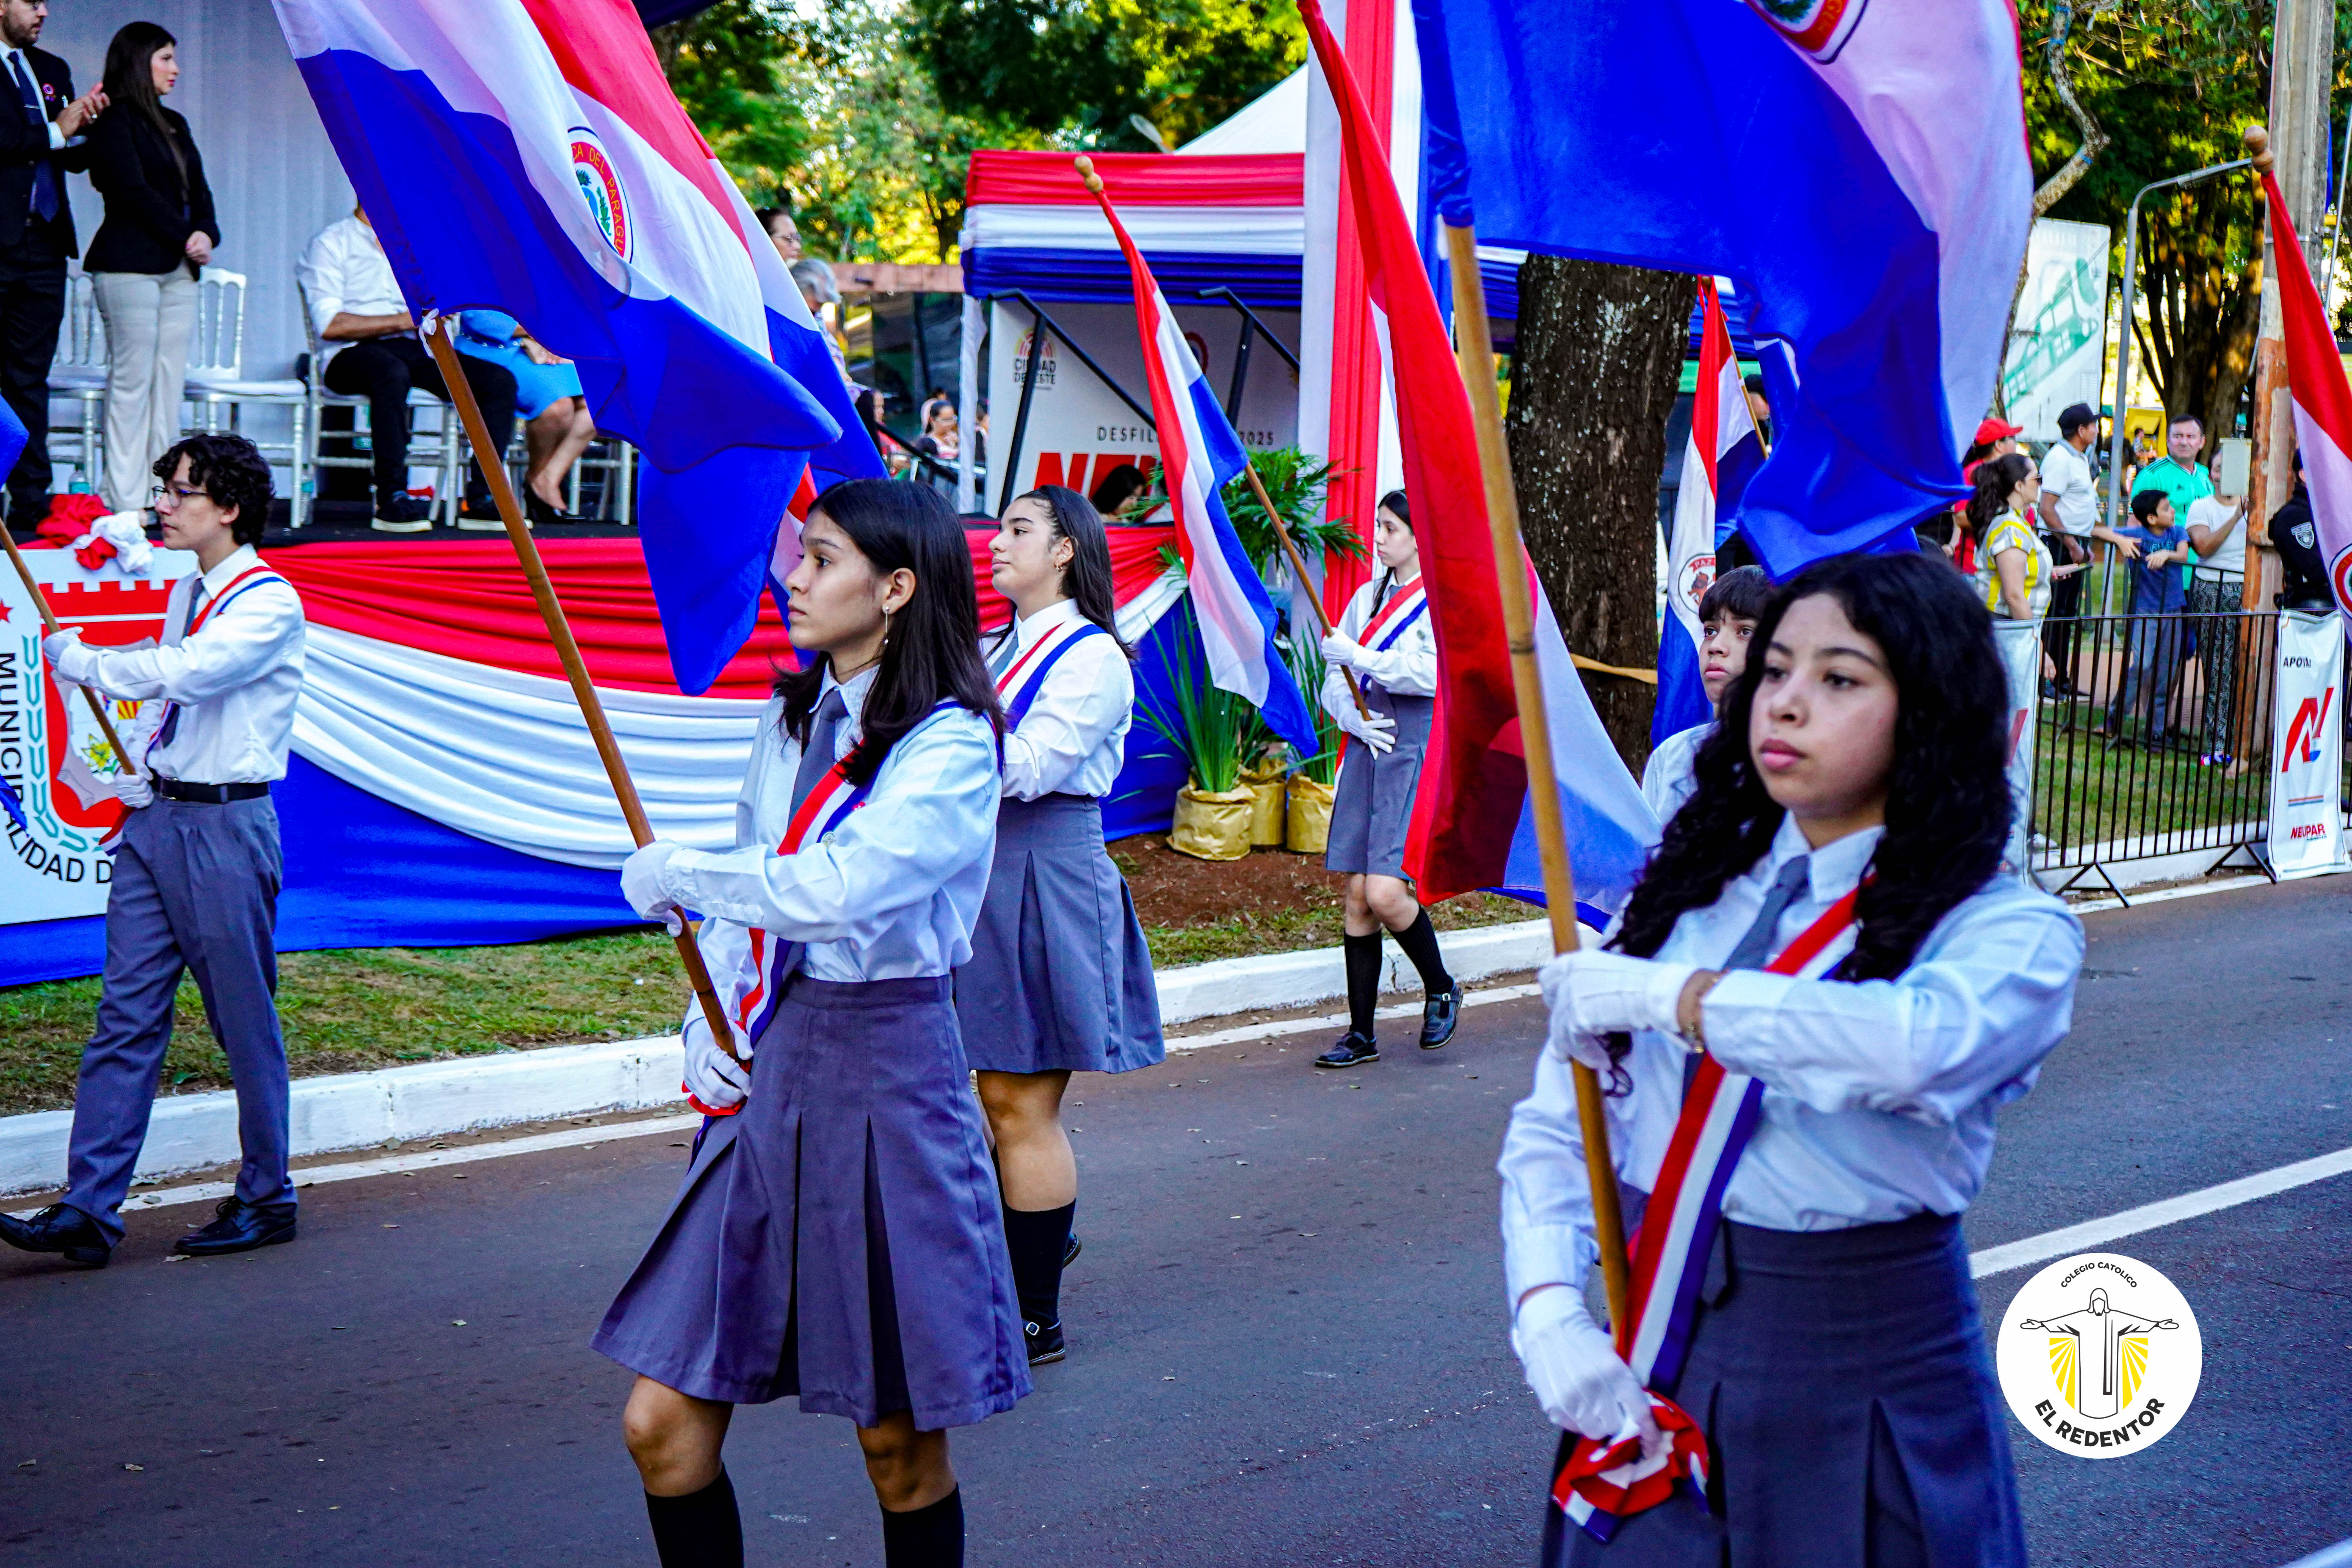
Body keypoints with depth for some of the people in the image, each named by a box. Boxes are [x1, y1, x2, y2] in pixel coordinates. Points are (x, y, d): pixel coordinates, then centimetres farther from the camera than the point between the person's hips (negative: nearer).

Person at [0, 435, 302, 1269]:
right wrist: (141, 789, 15)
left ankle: (267, 1199, 14)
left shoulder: (270, 603, -11)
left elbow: (179, 673, -23)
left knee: (245, 1023, 1)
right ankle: (88, 1209, -1)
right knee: (126, 1015, 1)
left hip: (227, 826, -8)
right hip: (157, 818, 8)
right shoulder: (186, 595, 16)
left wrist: (76, 658, -12)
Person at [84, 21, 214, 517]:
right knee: (132, 381, -6)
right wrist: (186, 237, -11)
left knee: (169, 383, 4)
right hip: (131, 265, -8)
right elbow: (135, 191, -13)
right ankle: (125, 501, -5)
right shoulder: (114, 120, -5)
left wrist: (207, 235, -3)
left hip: (178, 270, 8)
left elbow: (198, 190, 16)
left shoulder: (173, 124, 20)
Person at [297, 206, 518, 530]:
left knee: (500, 381, -15)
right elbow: (330, 325, -10)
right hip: (354, 353, -6)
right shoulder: (330, 243, 2)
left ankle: (480, 500, -20)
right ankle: (393, 498, -37)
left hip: (413, 349, 6)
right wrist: (403, 321, -12)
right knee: (392, 373, -42)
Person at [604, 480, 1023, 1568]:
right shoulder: (792, 718, 11)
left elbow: (836, 888, -26)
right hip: (769, 1070, 6)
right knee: (664, 1424, 2)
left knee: (900, 1445, 5)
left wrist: (669, 877, -13)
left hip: (885, 1077, -6)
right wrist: (710, 1030, 2)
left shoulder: (950, 743, -12)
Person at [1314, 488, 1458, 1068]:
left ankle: (1440, 989, 13)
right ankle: (1361, 1034, 11)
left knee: (1386, 893, -15)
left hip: (1417, 752, -6)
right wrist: (1354, 717, -4)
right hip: (1368, 748, 6)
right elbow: (1335, 679, 15)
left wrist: (1357, 656, -16)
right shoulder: (1368, 597, 15)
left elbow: (1432, 673, -20)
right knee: (1358, 896, 4)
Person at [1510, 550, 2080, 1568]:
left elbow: (1919, 1044, -34)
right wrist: (1548, 1314, -13)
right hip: (1654, 1377, 4)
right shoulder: (1687, 891, 6)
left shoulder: (2012, 934, -10)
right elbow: (1554, 1126, 5)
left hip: (1866, 1380, -4)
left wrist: (1662, 995, -24)